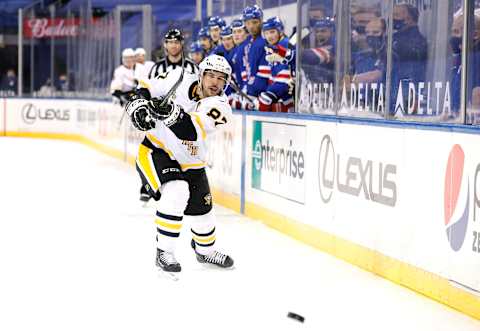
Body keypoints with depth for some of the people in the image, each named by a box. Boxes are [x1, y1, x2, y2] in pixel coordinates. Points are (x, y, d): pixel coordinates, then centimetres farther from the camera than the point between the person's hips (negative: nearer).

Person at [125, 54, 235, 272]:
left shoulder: (219, 107, -20)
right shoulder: (179, 81, -15)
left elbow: (190, 133, -37)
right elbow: (148, 90, 2)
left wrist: (172, 114, -53)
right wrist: (139, 105, -16)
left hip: (189, 162, 3)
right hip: (156, 150, -3)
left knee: (202, 208, 12)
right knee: (176, 192, -27)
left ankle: (205, 250, 43)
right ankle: (164, 252, -18)